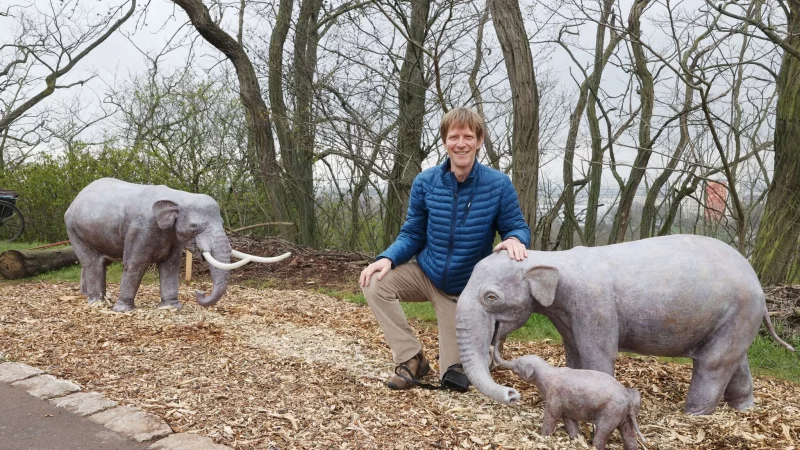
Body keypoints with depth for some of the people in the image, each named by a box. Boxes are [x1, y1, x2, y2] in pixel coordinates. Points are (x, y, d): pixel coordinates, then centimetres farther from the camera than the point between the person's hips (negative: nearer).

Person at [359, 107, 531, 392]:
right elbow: (412, 235, -5)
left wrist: (515, 240, -36)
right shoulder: (425, 182, -12)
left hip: (466, 290, -2)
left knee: (455, 378, -1)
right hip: (425, 274, 2)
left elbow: (517, 228, -10)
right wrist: (388, 258, -25)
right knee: (375, 283, -25)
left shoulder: (498, 185, -17)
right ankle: (411, 359, -10)